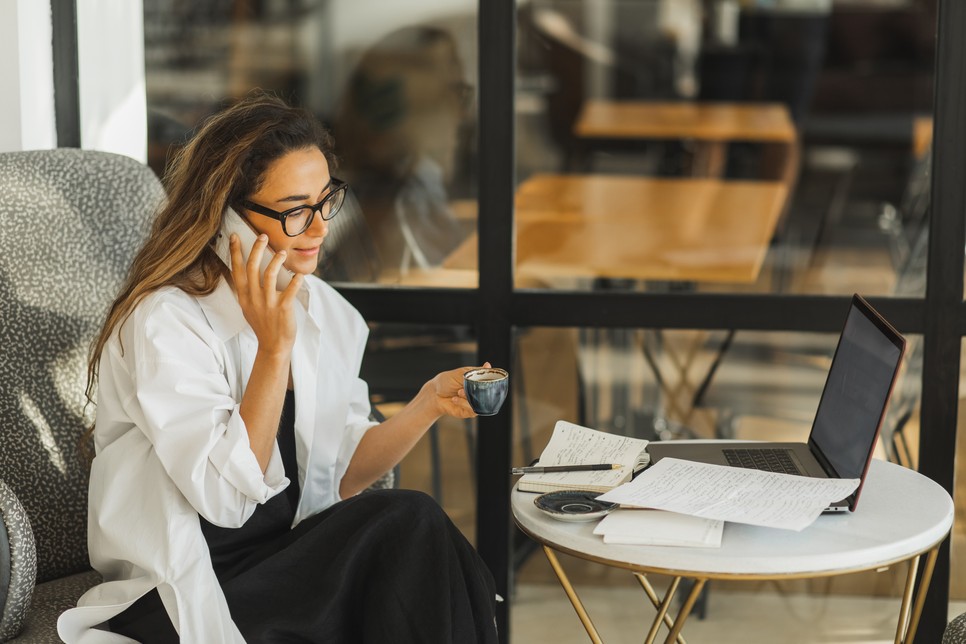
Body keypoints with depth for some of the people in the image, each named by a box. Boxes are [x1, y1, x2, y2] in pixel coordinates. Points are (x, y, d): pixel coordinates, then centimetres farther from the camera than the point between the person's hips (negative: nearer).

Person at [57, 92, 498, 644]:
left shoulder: (327, 313, 7)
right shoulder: (166, 321, -15)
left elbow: (341, 476, 8)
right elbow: (227, 498, -21)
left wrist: (429, 405, -7)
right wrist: (275, 348, -23)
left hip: (293, 557, 6)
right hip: (182, 595, -6)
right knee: (409, 521, -23)